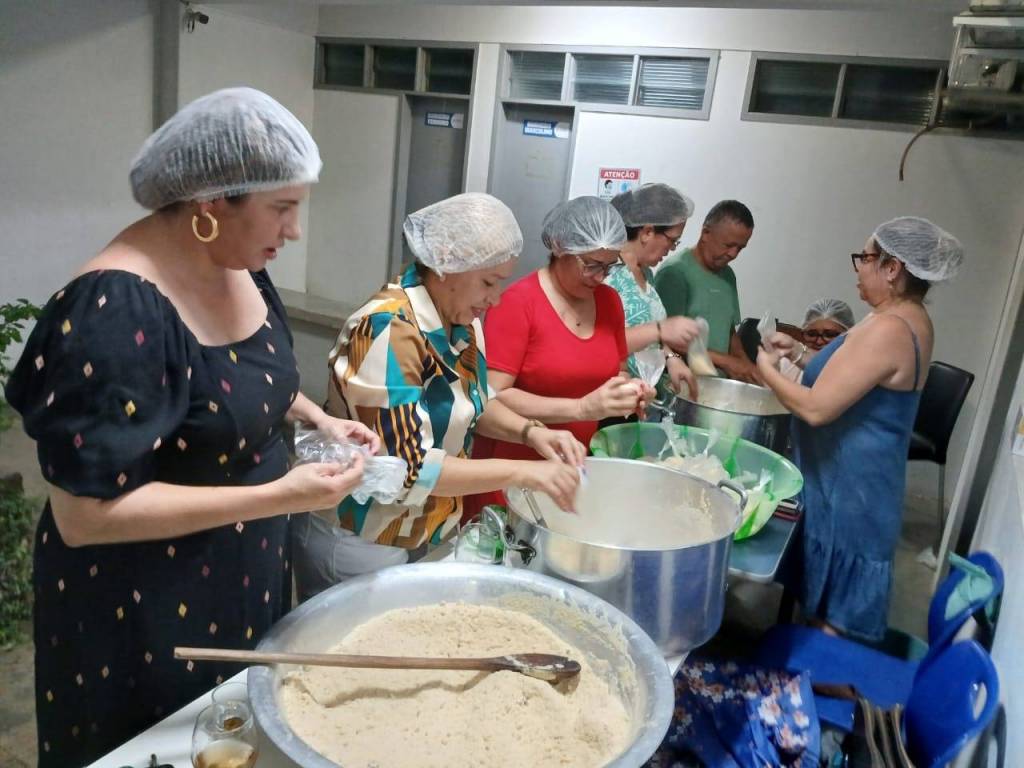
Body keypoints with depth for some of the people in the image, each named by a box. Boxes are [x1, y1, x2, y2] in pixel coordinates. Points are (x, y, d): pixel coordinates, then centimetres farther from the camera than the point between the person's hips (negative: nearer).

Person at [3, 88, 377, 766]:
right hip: (144, 608, -7)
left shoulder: (242, 265, -4)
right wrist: (279, 497, -30)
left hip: (244, 575, 8)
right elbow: (85, 513, -28)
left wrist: (316, 417, -4)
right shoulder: (119, 311, -29)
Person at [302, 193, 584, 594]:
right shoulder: (389, 329, -26)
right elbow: (405, 469, -29)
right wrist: (523, 472, -28)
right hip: (362, 546, -7)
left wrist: (530, 432, -7)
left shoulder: (463, 318, -3)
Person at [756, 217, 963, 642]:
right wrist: (800, 354, 10)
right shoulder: (912, 320, 8)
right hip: (858, 483, 10)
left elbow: (816, 408, -26)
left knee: (833, 618, 4)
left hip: (846, 490, -10)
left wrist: (767, 368, -11)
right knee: (838, 609, 20)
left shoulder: (887, 329, -24)